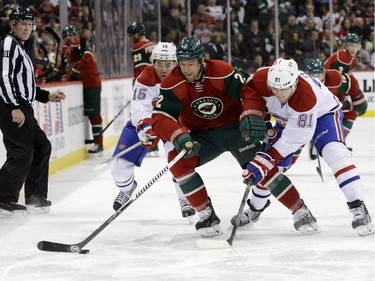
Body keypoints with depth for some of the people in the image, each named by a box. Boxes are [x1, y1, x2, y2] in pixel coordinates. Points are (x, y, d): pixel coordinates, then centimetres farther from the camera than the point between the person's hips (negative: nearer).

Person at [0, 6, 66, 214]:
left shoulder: (19, 47, 22)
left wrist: (47, 96, 22)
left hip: (22, 108, 11)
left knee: (42, 147, 13)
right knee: (22, 153, -13)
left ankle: (35, 197, 19)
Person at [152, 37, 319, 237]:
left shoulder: (221, 72, -22)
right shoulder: (172, 84, -17)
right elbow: (160, 118, -23)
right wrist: (180, 136, -40)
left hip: (234, 127, -2)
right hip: (202, 134, 2)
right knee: (177, 160, -23)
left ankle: (300, 211, -4)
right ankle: (207, 215, -13)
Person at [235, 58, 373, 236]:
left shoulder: (306, 96, -44)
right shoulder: (263, 78, -32)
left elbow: (295, 138, -39)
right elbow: (250, 90, -8)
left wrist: (267, 158, -39)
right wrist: (254, 115, -26)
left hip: (323, 114, -5)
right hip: (287, 119, 5)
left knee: (335, 153, -30)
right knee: (270, 167, 6)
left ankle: (358, 209, -31)